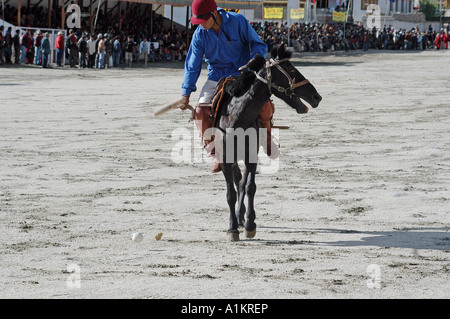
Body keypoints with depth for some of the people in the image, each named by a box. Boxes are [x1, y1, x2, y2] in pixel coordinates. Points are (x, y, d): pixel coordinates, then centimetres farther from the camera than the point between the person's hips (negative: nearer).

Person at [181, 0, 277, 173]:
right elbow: (192, 65, 2)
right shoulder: (200, 34, -6)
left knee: (264, 104, -23)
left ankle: (266, 135, 11)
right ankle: (215, 152, 1)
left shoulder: (238, 22, -14)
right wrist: (186, 93, -4)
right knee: (201, 111, -19)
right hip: (217, 77, 2)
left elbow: (259, 45, -6)